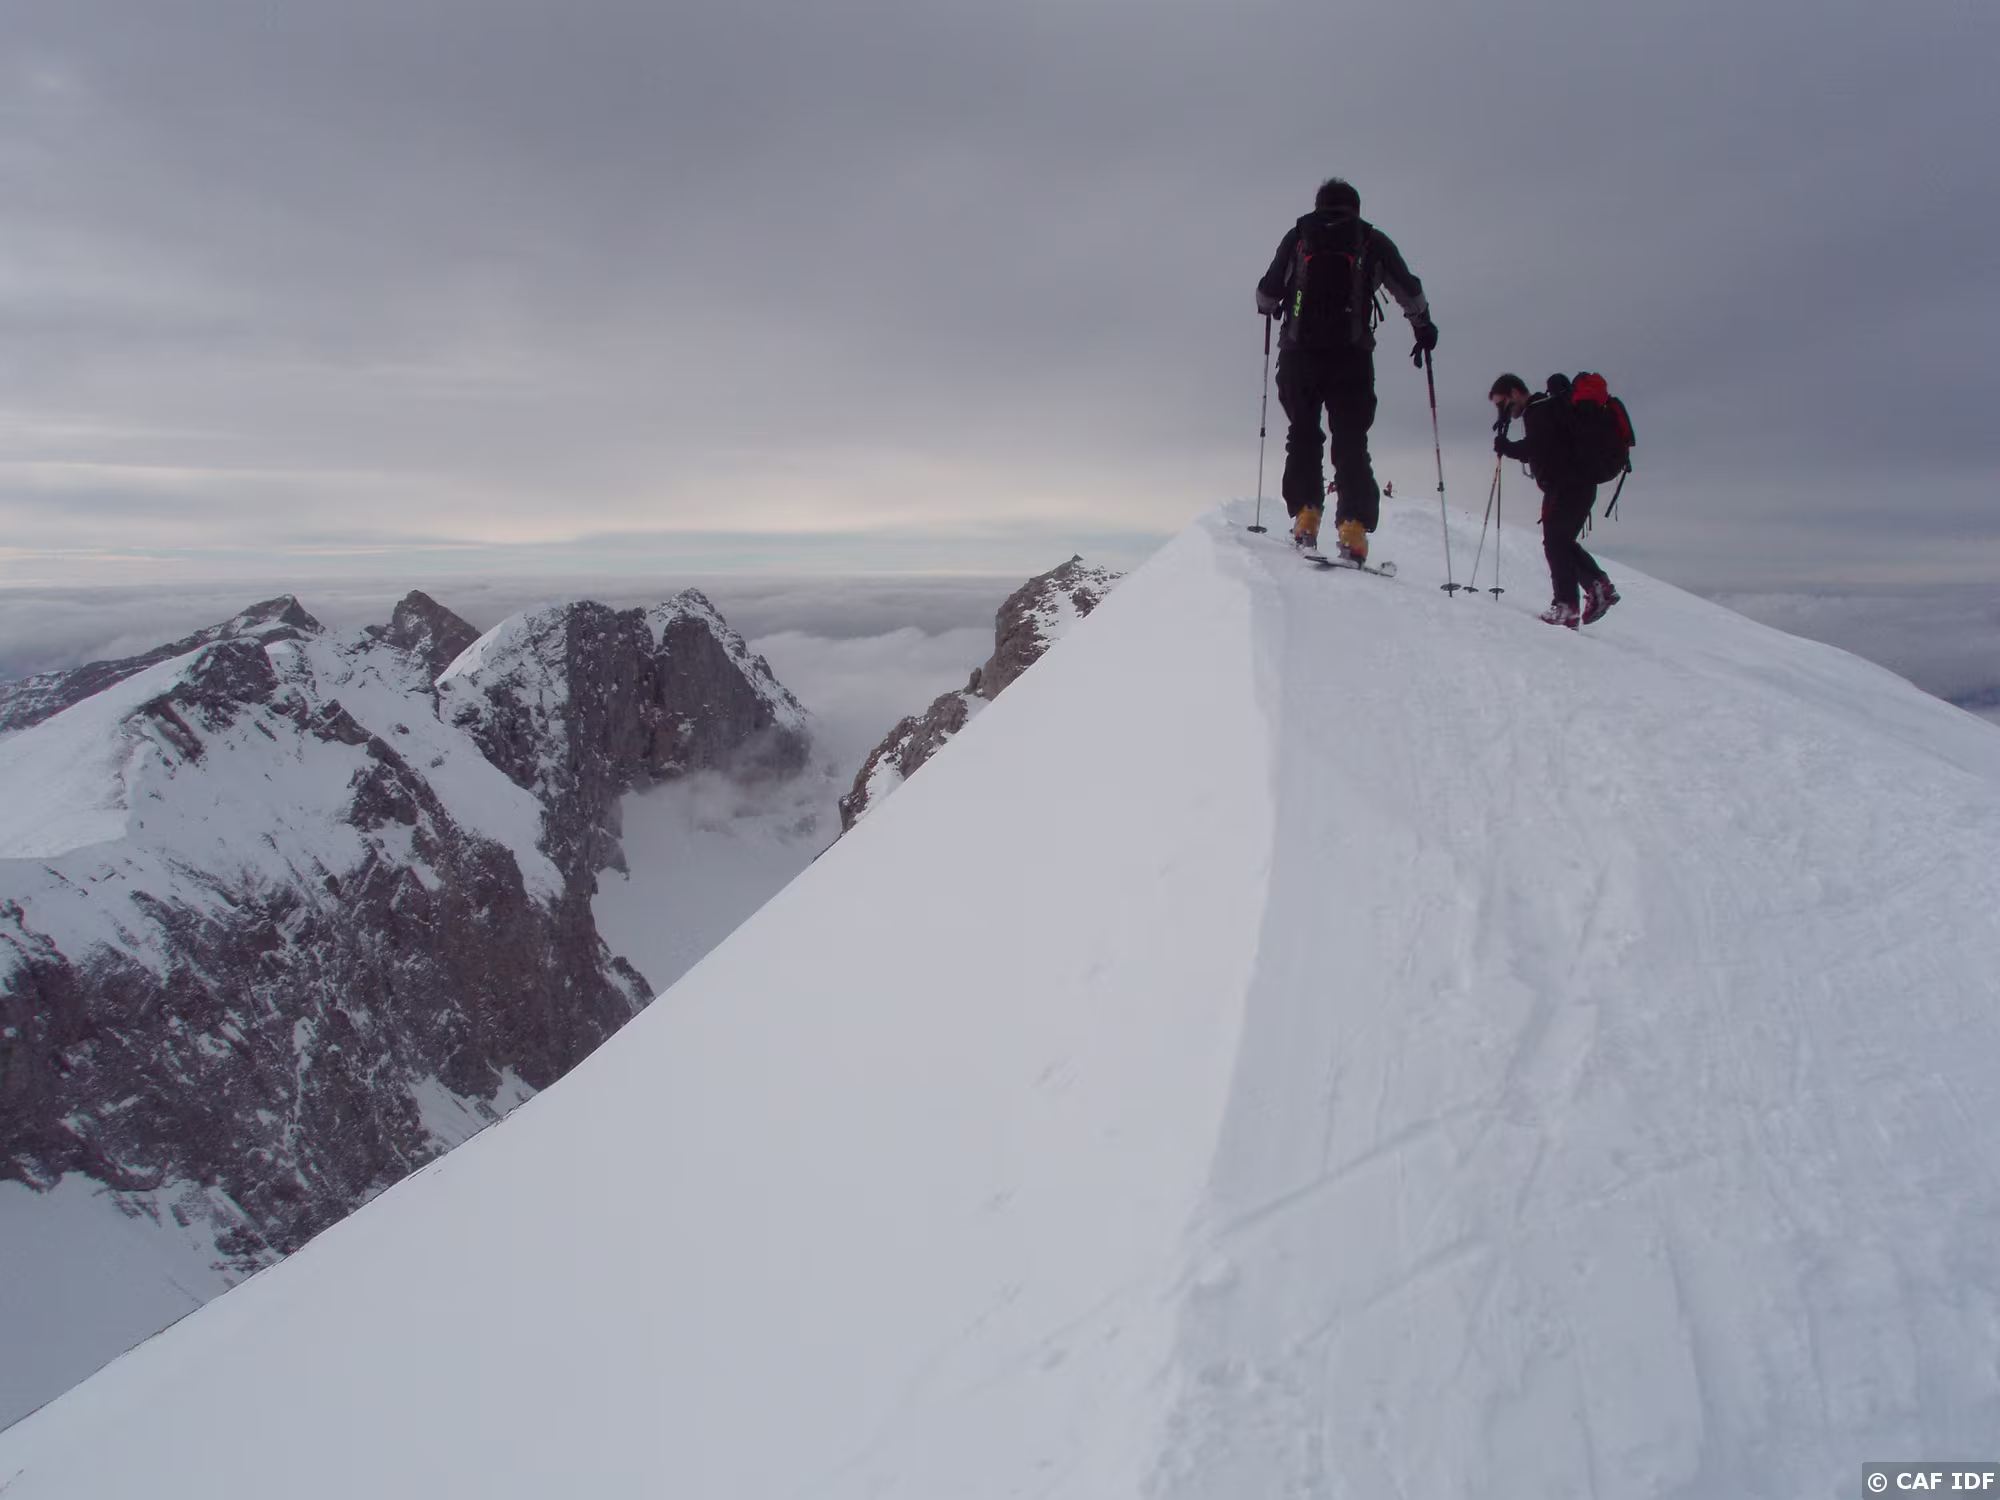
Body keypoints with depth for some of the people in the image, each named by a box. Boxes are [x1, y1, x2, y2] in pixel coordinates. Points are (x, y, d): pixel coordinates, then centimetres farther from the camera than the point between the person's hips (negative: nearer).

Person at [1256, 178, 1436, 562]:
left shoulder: (1297, 236, 13)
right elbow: (1409, 292, 16)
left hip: (1299, 352, 1)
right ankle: (1353, 529, -14)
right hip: (1352, 355, 0)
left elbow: (1267, 294, 14)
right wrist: (1424, 326, 33)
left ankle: (1305, 516, -1)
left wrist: (1270, 309, 38)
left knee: (1303, 434, 13)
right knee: (1351, 444, 0)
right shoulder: (1373, 241, 12)